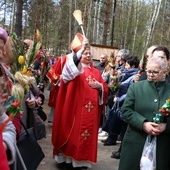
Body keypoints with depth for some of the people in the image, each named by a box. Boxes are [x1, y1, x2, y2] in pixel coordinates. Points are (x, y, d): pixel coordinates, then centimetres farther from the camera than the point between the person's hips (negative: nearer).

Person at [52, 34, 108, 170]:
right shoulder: (75, 68, 3)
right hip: (75, 106, -4)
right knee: (73, 131, -1)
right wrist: (81, 50, -31)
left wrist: (99, 86, -9)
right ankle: (68, 157, 13)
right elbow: (71, 64, -22)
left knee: (88, 133, 7)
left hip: (91, 109, 4)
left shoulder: (96, 71, 16)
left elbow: (105, 88, 14)